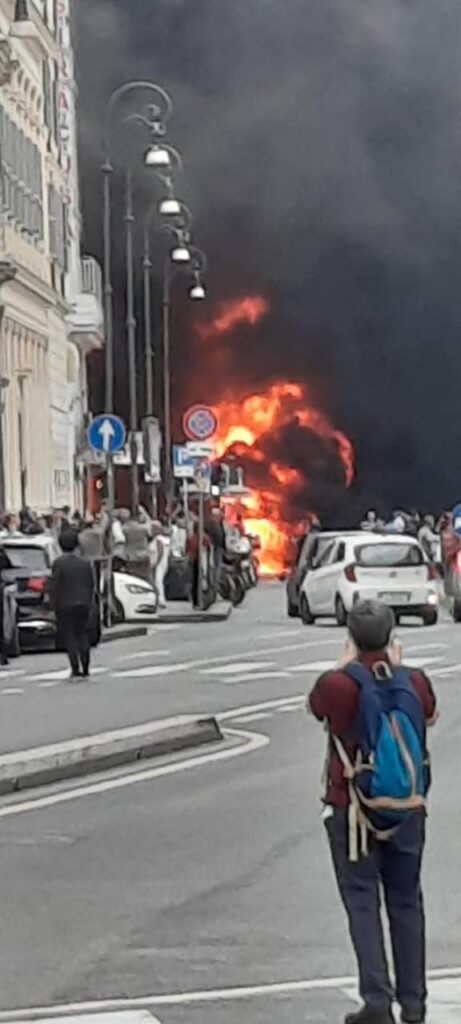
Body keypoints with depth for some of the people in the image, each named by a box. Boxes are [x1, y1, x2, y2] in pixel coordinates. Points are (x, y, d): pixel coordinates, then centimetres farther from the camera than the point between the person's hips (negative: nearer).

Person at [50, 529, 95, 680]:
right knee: (82, 636, 12)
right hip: (83, 604, 4)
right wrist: (89, 604, 13)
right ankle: (85, 670, 11)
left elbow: (55, 587, -11)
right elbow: (91, 585, 5)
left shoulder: (59, 564, -10)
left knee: (69, 638, 1)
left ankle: (76, 670, -5)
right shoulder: (85, 563, 2)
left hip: (65, 605, -4)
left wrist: (54, 607, -4)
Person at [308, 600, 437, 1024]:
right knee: (406, 902, 12)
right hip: (408, 810, 3)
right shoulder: (415, 682, -5)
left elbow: (315, 705, 8)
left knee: (363, 903, 2)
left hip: (352, 810, -3)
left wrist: (347, 662, 17)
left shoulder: (338, 684, -16)